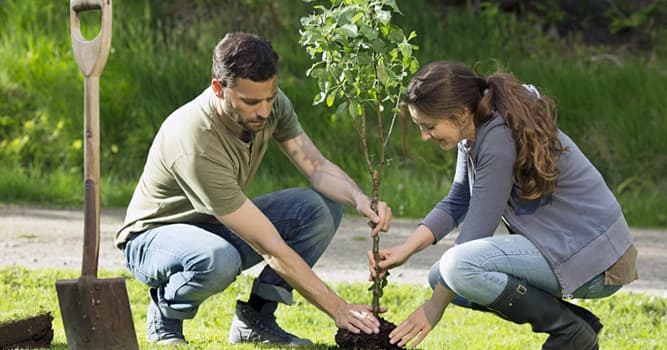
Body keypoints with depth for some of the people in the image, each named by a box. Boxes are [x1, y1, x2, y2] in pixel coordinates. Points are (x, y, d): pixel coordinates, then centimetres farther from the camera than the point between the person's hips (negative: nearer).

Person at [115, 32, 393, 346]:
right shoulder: (197, 145, -36)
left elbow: (317, 167, -10)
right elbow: (271, 247, -35)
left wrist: (360, 199, -33)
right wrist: (337, 309, -34)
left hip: (220, 227, 7)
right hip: (154, 238, -7)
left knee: (323, 207, -15)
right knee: (218, 260, -42)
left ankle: (254, 319, -6)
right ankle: (165, 316, -8)